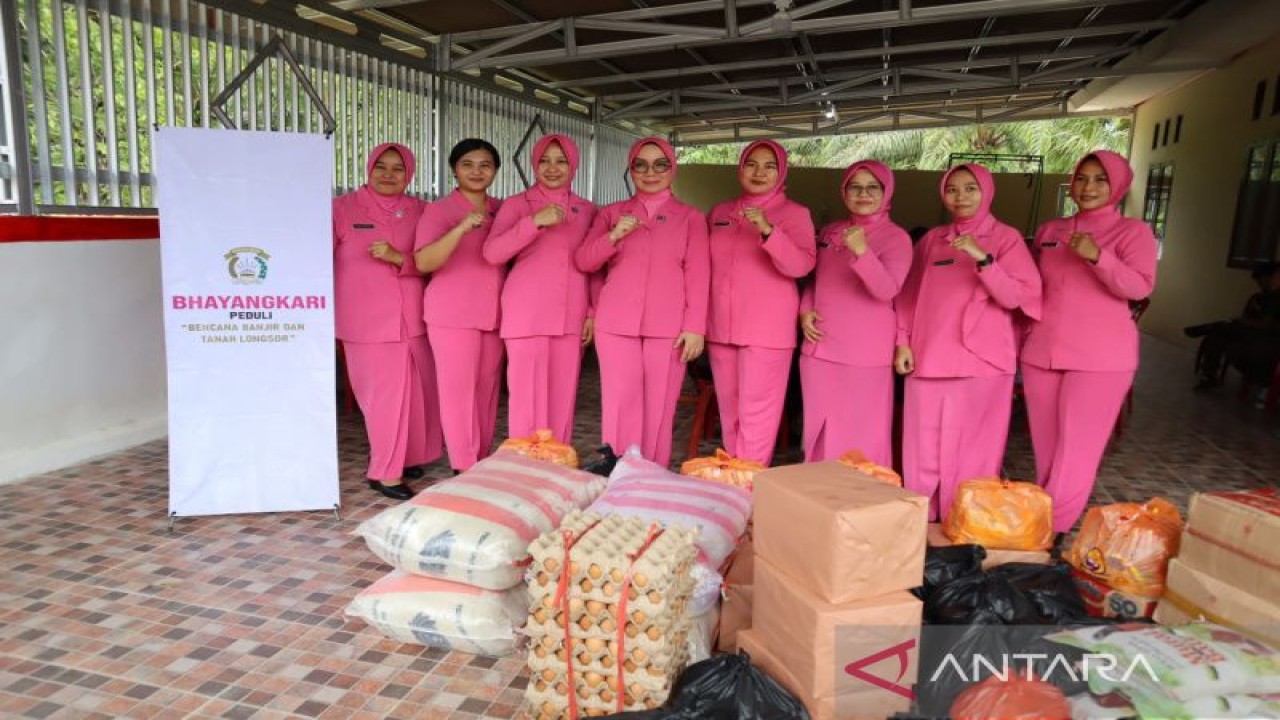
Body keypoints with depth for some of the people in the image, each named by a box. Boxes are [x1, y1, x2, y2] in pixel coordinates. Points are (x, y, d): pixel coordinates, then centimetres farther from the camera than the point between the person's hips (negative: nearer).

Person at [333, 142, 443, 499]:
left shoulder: (419, 211, 8)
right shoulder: (343, 209, 0)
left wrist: (398, 258, -14)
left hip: (412, 318, 4)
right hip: (369, 321, -3)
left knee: (418, 391, 7)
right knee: (386, 395, -1)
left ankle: (404, 458, 27)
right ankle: (385, 472, 12)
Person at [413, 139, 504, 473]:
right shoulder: (439, 210, -4)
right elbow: (423, 262, -18)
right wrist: (461, 229, -28)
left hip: (494, 313, 5)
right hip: (453, 314, -5)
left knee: (487, 389, 9)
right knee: (458, 390, -3)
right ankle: (465, 469, 5)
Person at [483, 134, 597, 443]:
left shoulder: (587, 210, 14)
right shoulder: (516, 204, 4)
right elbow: (492, 253, -10)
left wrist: (593, 312, 5)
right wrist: (535, 221, -19)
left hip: (570, 316, 3)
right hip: (527, 314, -3)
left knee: (563, 399, 7)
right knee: (527, 398, -5)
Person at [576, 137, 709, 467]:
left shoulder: (691, 217, 10)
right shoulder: (611, 213, 14)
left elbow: (698, 275, 3)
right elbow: (583, 261, 6)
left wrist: (695, 327, -7)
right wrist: (613, 236, -11)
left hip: (668, 326, -1)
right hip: (616, 323, 1)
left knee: (659, 409, 0)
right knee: (620, 406, -3)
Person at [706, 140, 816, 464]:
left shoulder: (794, 213, -2)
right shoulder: (720, 212, 12)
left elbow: (801, 265, -16)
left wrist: (767, 230, -30)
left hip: (766, 329, -5)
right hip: (721, 328, 5)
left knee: (756, 417, -7)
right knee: (729, 414, 12)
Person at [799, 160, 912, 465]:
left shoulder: (896, 238, -6)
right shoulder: (830, 231, 11)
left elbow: (887, 291, -20)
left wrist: (861, 251, -35)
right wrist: (805, 311, 2)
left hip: (865, 353, -5)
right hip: (820, 347, 6)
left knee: (863, 436, -1)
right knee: (820, 431, 12)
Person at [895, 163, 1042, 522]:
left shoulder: (1006, 238, 2)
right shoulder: (931, 239, 14)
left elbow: (1017, 297, -8)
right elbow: (909, 296, 16)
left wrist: (982, 258, -20)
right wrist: (903, 342, 6)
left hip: (981, 361, -3)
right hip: (929, 359, 4)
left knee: (971, 453, -2)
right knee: (921, 451, 5)